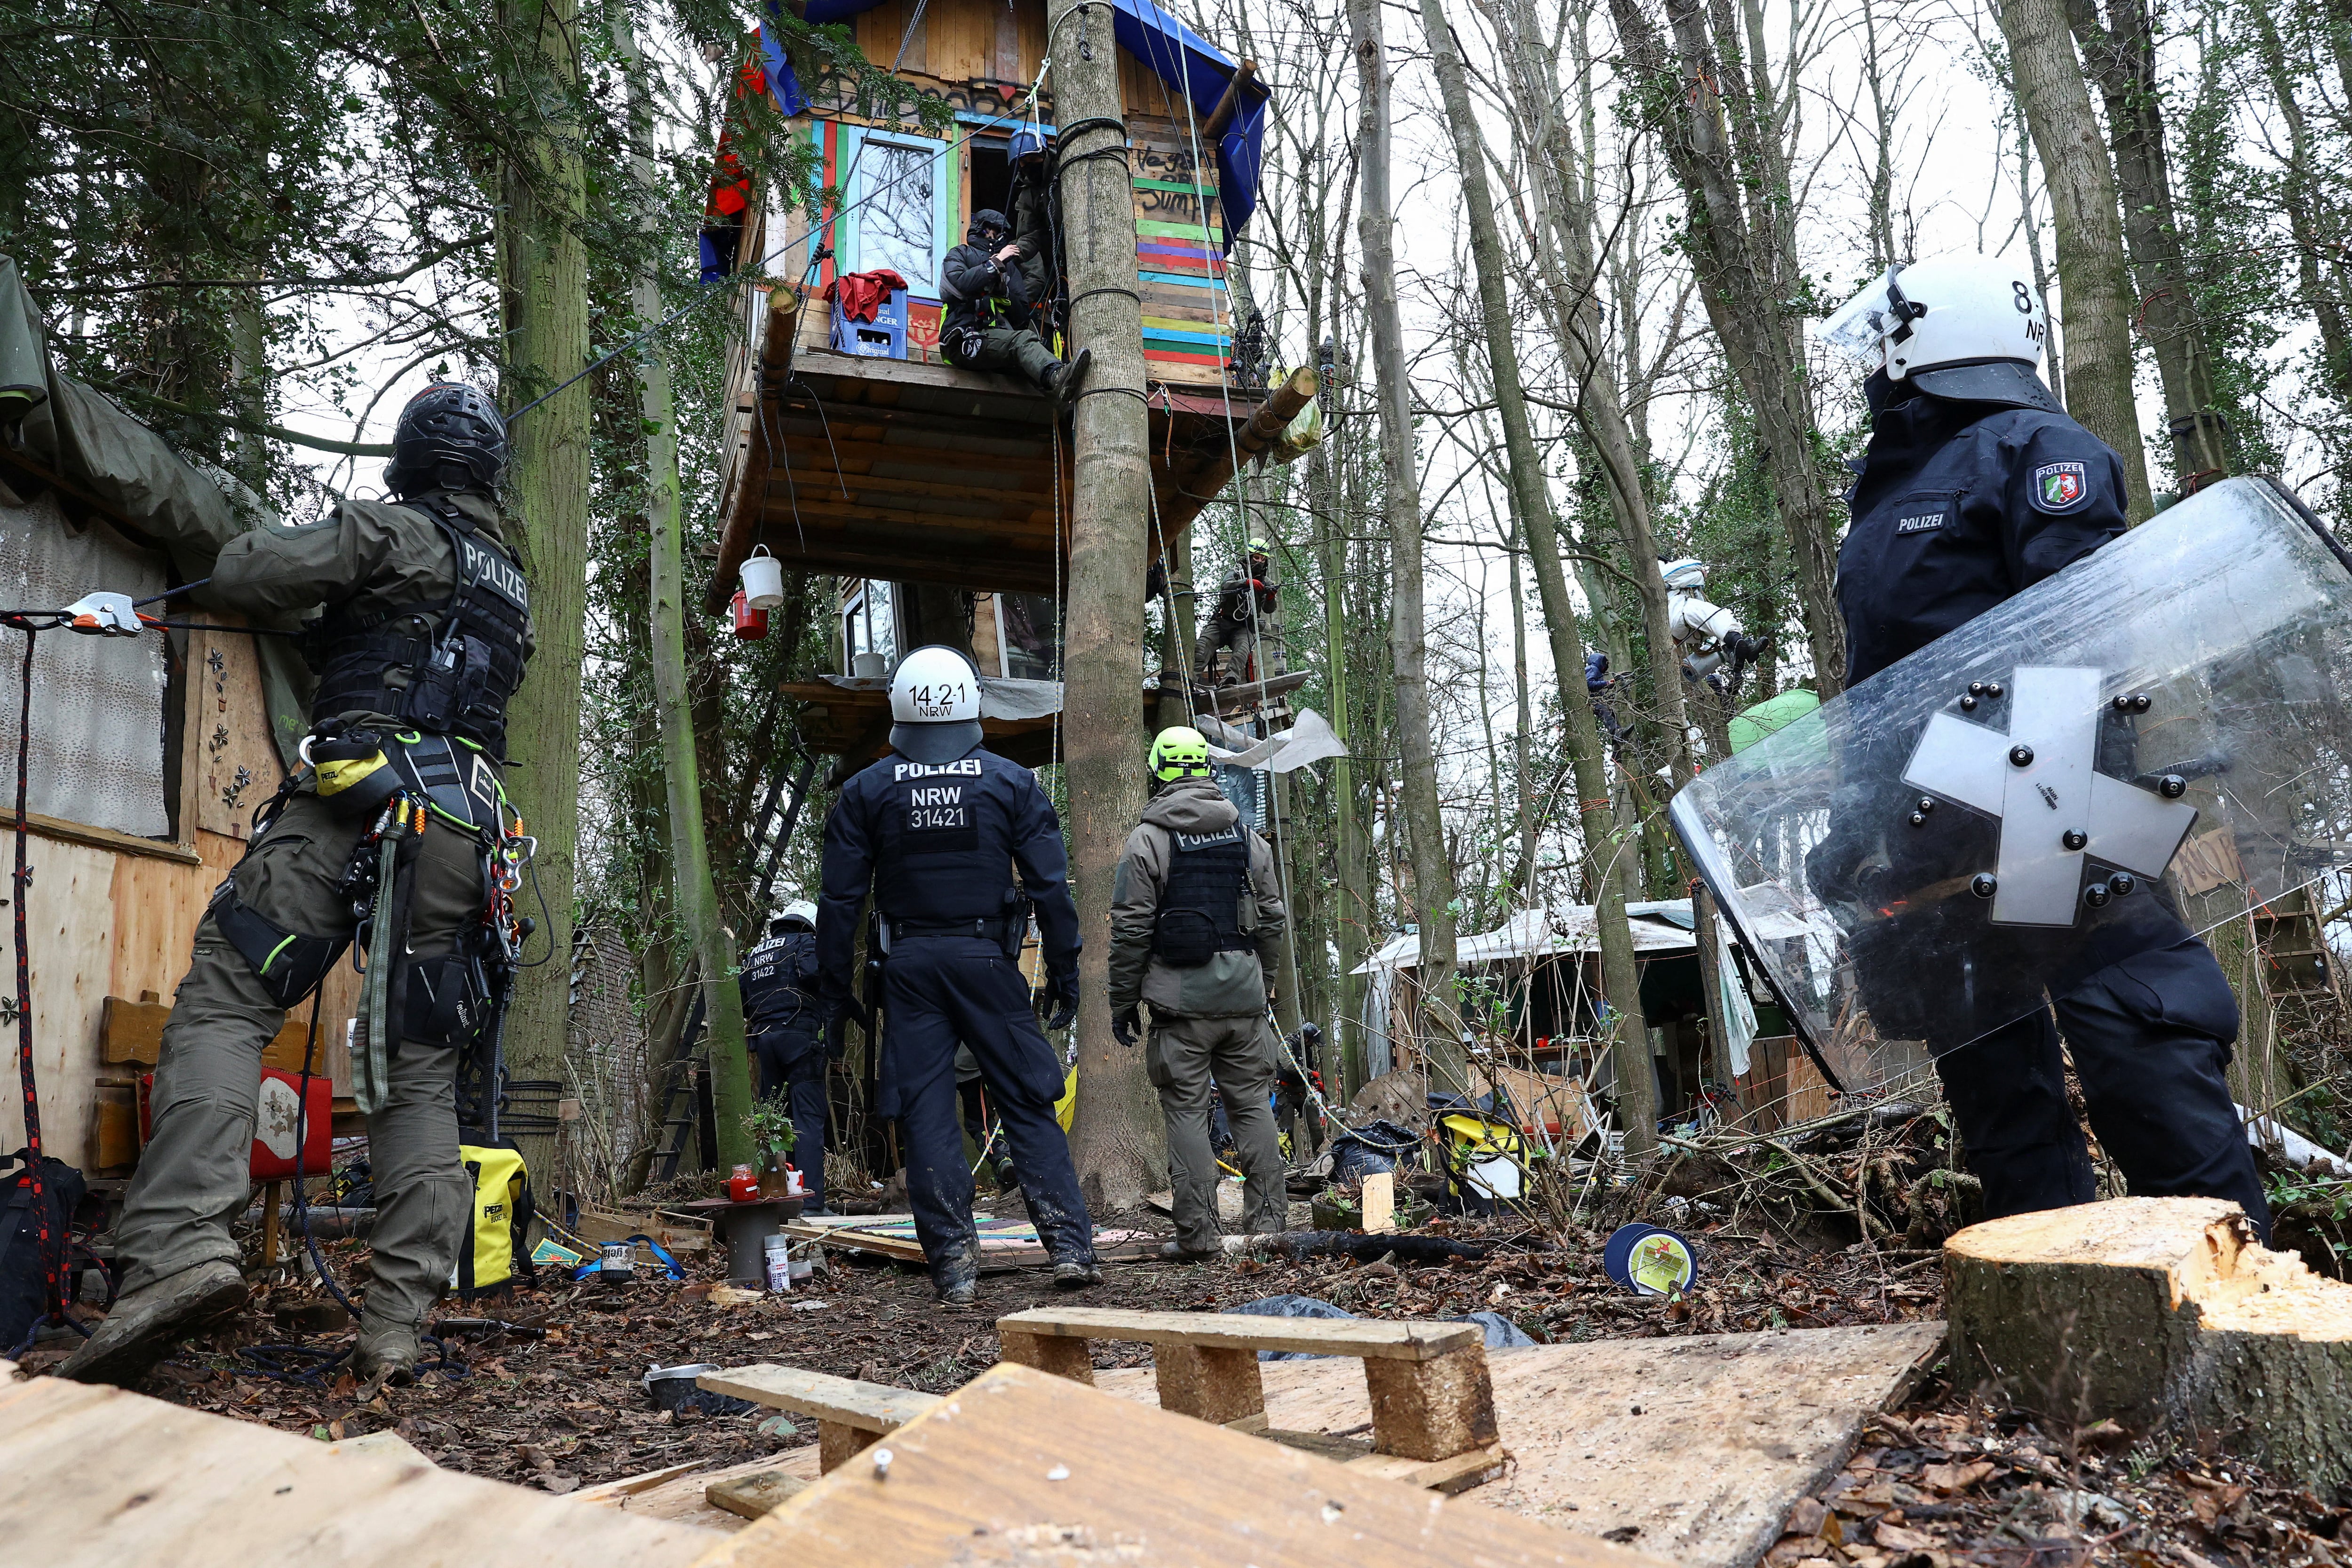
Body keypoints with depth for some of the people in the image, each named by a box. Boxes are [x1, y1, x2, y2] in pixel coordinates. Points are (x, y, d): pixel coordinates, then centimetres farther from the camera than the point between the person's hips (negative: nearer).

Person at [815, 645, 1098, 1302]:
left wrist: (834, 982, 10)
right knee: (1028, 1105, 6)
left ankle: (954, 1266, 7)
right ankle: (1070, 1246, 3)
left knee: (925, 1113, 5)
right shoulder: (1011, 782, 1)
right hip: (987, 959, 0)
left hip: (909, 966, 1)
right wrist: (1064, 970, 6)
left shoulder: (866, 791, 3)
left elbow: (841, 896, 2)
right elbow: (1051, 885, -1)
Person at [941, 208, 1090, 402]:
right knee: (1023, 339, -34)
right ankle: (1058, 376, -63)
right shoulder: (960, 254, 19)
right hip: (965, 340, -5)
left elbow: (1022, 317, 17)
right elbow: (961, 284, -8)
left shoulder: (1009, 266, 30)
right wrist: (996, 262, -3)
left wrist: (1004, 291, 0)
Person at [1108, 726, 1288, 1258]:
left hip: (1180, 998, -4)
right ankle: (1267, 1220, 14)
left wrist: (1122, 1002, 2)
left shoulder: (1147, 840, -4)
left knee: (1187, 1113, 1)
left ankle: (1197, 1232, 2)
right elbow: (1271, 919, 14)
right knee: (1252, 1106, 11)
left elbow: (1131, 930, -6)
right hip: (1244, 996, 4)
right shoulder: (1246, 835, 10)